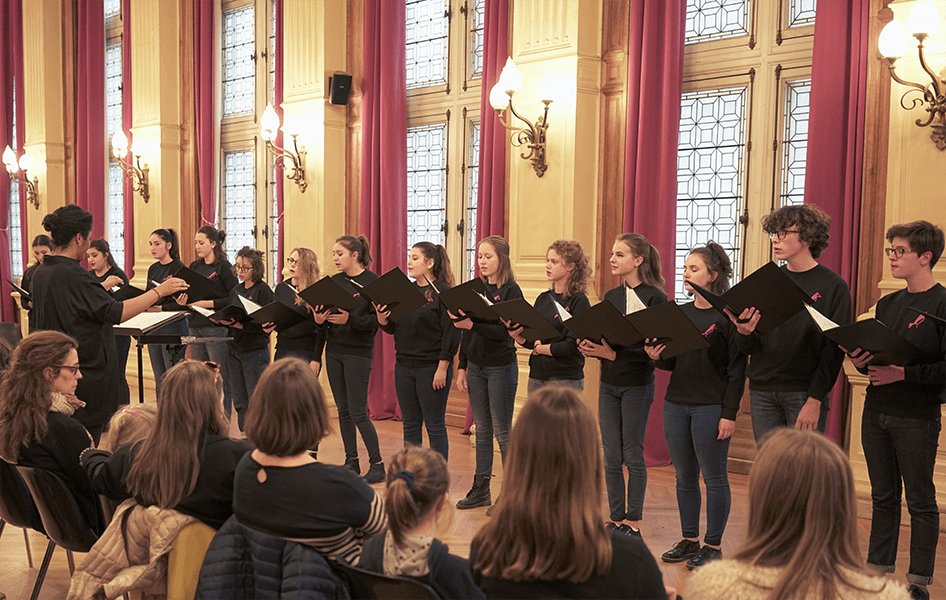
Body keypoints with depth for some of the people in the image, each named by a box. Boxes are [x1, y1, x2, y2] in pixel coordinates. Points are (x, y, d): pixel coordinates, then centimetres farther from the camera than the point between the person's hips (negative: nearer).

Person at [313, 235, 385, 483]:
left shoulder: (372, 281, -9)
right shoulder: (334, 281, 10)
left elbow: (377, 320, -14)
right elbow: (325, 313, 11)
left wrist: (350, 319, -26)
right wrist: (319, 319, -10)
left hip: (358, 352, -6)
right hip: (334, 350, 6)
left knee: (358, 412, -6)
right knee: (343, 410, 10)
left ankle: (377, 465, 5)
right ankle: (351, 461, 20)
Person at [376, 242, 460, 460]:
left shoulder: (444, 292, -10)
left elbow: (451, 334, -13)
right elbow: (393, 328, 13)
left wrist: (442, 368, -17)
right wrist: (382, 318, -8)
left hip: (431, 367, -7)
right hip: (404, 366, 7)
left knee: (435, 425, 2)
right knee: (410, 425, 14)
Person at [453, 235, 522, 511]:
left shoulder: (510, 290, -8)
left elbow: (504, 331, -17)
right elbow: (467, 331, 12)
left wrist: (472, 324, -27)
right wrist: (461, 366, 8)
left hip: (501, 367, -6)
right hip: (475, 366, 6)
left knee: (502, 430, 0)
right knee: (482, 428, 11)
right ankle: (481, 489, 19)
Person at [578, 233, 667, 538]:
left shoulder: (654, 298, -10)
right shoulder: (611, 296, 10)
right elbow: (601, 338, 11)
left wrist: (615, 355, -22)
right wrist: (590, 348, -10)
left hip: (637, 386, -6)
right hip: (609, 384, 6)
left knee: (633, 456, 3)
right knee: (611, 458, 9)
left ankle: (633, 523, 16)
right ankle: (616, 519, 20)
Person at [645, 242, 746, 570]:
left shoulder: (728, 315, -8)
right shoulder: (680, 313, 10)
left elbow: (737, 369, -9)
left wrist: (729, 413, -13)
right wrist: (657, 357, -6)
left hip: (711, 407, -6)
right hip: (676, 404, 6)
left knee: (714, 478, 4)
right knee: (684, 477, 13)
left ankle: (712, 545, 16)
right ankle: (689, 539, 25)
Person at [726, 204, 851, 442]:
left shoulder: (833, 286, -3)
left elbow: (834, 349, -7)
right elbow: (752, 348, 9)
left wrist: (815, 400, -14)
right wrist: (745, 334, -14)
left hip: (804, 393, -4)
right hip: (762, 391, 4)